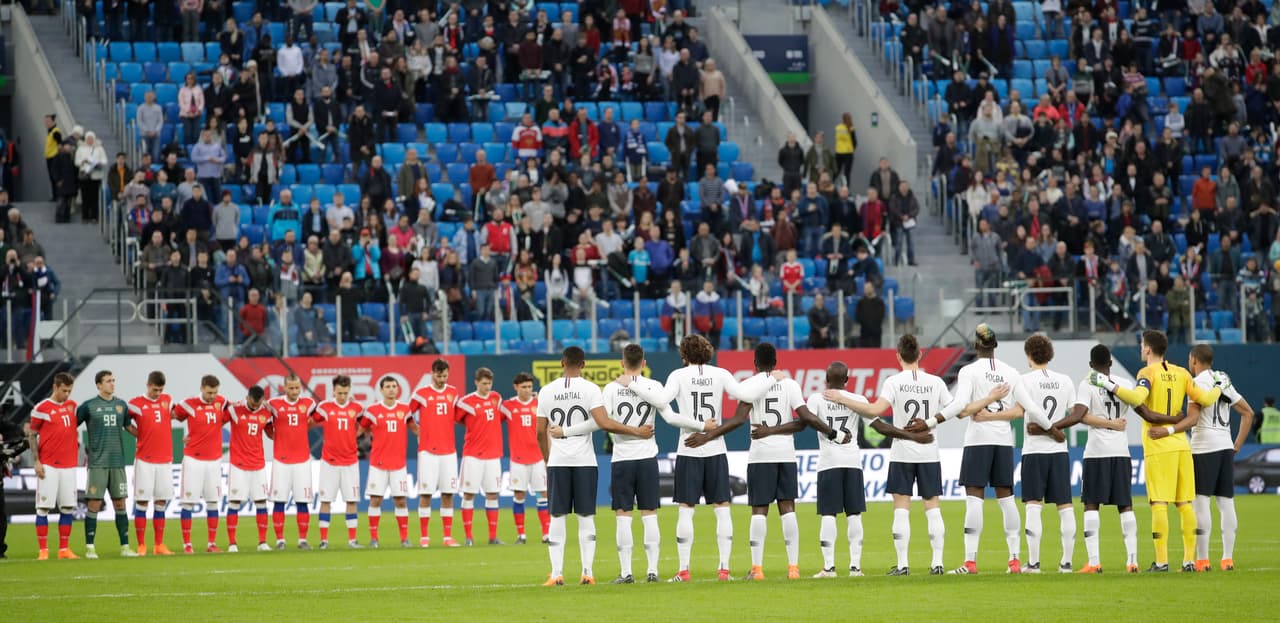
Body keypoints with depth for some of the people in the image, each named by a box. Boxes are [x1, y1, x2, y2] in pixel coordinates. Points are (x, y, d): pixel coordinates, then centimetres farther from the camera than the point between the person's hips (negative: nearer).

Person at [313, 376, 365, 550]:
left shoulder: (356, 408, 3)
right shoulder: (324, 407, -3)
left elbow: (361, 426, 19)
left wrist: (353, 437, 7)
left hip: (350, 462, 2)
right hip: (329, 461, -2)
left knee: (352, 500, 0)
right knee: (325, 500, -1)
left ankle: (352, 540, 6)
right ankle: (323, 540, 3)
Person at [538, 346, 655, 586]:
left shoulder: (546, 391, 3)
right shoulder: (590, 389, -5)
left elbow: (541, 433, 8)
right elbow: (604, 423, -16)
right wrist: (636, 431, -10)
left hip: (557, 461, 1)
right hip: (584, 460, -1)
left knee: (557, 517, 5)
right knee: (586, 517, 5)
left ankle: (557, 573, 0)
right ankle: (587, 572, 2)